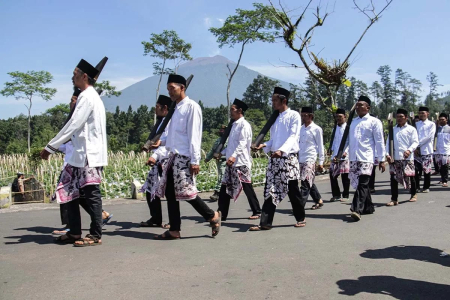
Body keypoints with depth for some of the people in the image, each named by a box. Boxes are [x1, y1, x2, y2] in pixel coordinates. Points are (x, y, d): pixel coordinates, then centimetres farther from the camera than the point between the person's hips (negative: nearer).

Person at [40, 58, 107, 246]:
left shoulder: (87, 97, -12)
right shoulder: (88, 96, 19)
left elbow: (73, 125, -17)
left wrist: (50, 147, -13)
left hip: (89, 155, -10)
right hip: (82, 154, 10)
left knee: (91, 194, -3)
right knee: (69, 192, 12)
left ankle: (95, 235, 6)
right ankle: (75, 233, 19)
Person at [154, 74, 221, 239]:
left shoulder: (191, 106, -7)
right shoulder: (177, 108, 18)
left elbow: (194, 135, -14)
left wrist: (195, 160, -18)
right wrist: (162, 141, 6)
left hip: (185, 157, -9)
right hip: (174, 156, 9)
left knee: (186, 192, -9)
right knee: (169, 192, 7)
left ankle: (212, 216, 11)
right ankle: (174, 230, 14)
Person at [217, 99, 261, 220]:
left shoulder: (244, 125, -9)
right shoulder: (234, 124, 18)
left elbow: (242, 143, -20)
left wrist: (234, 156, -31)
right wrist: (222, 153, 19)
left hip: (241, 162, -9)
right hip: (231, 162, 9)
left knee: (247, 187, -1)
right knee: (225, 187, 7)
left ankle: (256, 212, 11)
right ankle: (222, 214, 12)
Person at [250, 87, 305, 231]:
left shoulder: (294, 115, -2)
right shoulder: (275, 118, 17)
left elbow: (293, 137, -12)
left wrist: (282, 150, -27)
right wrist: (264, 145, -2)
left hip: (289, 157, -6)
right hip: (274, 159, 6)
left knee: (293, 190, 3)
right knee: (270, 190, 1)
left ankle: (300, 218, 21)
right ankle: (265, 223, 1)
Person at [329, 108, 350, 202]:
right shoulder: (335, 128, 17)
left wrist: (345, 151, -19)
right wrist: (332, 150, 8)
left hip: (345, 156, -5)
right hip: (335, 155, 6)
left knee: (345, 175, 1)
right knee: (332, 173, 2)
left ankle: (345, 195, 13)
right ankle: (336, 194, 14)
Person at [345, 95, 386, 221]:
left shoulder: (374, 122, 1)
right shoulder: (353, 122, 17)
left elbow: (379, 142, -2)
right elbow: (347, 139, 18)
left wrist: (381, 160, -5)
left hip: (366, 158, -6)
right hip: (353, 158, 6)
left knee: (362, 184, -13)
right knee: (357, 183, 10)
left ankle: (357, 210, -19)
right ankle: (368, 207, 24)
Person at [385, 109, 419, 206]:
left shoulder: (411, 129, 5)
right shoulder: (393, 130, 15)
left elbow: (415, 142, -3)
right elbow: (388, 143, 11)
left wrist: (409, 150, -22)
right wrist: (387, 154, -3)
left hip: (407, 158, -3)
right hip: (394, 158, 3)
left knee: (410, 176, 7)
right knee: (393, 177, -2)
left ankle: (414, 194, 31)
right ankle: (394, 199, 2)